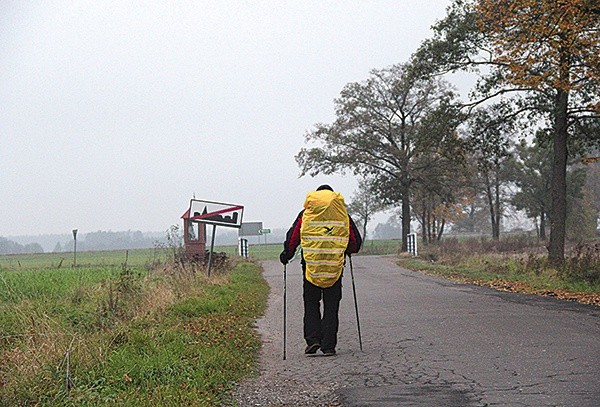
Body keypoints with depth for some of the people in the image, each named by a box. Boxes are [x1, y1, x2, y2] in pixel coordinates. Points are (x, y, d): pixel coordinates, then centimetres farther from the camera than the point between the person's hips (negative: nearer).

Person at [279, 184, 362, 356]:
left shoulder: (305, 214, 3)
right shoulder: (343, 215, 6)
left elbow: (292, 238, -2)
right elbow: (356, 242, 8)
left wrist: (286, 255, 13)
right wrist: (346, 251, 27)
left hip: (311, 266, -1)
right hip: (335, 267, 1)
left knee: (311, 304, 12)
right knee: (331, 306, 6)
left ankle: (312, 339, -1)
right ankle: (328, 346, 3)